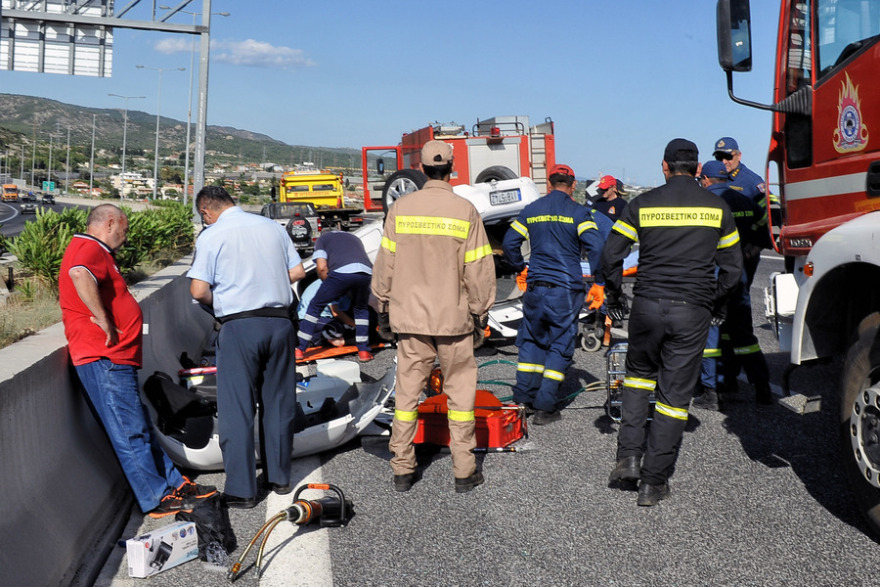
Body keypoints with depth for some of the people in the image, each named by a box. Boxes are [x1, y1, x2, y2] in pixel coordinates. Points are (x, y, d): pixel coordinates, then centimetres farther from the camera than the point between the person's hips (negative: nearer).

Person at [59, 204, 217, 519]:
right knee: (130, 433, -4)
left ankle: (175, 483, 23)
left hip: (115, 359, 11)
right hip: (104, 359, -11)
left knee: (141, 429, 15)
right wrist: (104, 321, -28)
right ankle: (157, 500, 2)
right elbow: (79, 274, -35)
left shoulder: (90, 250, 22)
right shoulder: (90, 248, -12)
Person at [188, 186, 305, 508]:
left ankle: (241, 490, 6)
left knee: (237, 409, 3)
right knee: (278, 403, 14)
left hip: (239, 326, -4)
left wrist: (220, 301, 10)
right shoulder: (272, 226, 9)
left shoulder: (211, 236, -4)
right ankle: (278, 476, 25)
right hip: (279, 322, 5)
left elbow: (199, 290, -10)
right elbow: (297, 272, 11)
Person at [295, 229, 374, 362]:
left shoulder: (322, 238, 27)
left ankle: (299, 349, 14)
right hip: (366, 272, 4)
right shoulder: (354, 238, 41)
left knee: (315, 305, 14)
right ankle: (363, 351, 22)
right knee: (361, 309, 29)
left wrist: (328, 285, 28)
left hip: (342, 272, -4)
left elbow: (322, 267, 12)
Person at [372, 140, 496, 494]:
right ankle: (464, 471, 14)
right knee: (460, 392, 9)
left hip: (409, 316, 2)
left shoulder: (400, 209, -3)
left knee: (407, 391, 10)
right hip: (454, 318, -2)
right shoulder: (465, 211, -8)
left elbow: (386, 263, 2)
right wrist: (481, 309, 6)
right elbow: (478, 268, -6)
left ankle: (402, 470, 17)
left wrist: (384, 306, 13)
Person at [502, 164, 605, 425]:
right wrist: (598, 283, -3)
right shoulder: (578, 212, -4)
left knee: (531, 340, 18)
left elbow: (509, 243, 9)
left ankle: (523, 397, 19)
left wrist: (521, 269, 24)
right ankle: (545, 407, 4)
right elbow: (596, 248, -12)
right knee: (560, 345, 5)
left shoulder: (531, 210, 7)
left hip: (535, 286, 3)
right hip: (566, 290, -3)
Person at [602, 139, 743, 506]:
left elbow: (611, 256, 2)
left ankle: (628, 457, 13)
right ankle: (654, 483, 10)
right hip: (693, 311, 0)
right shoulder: (717, 207, 5)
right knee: (675, 395, 5)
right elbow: (732, 267, 8)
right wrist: (716, 305, 23)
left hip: (647, 306, 1)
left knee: (639, 374, 23)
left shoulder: (643, 204, 2)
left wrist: (614, 297, 16)